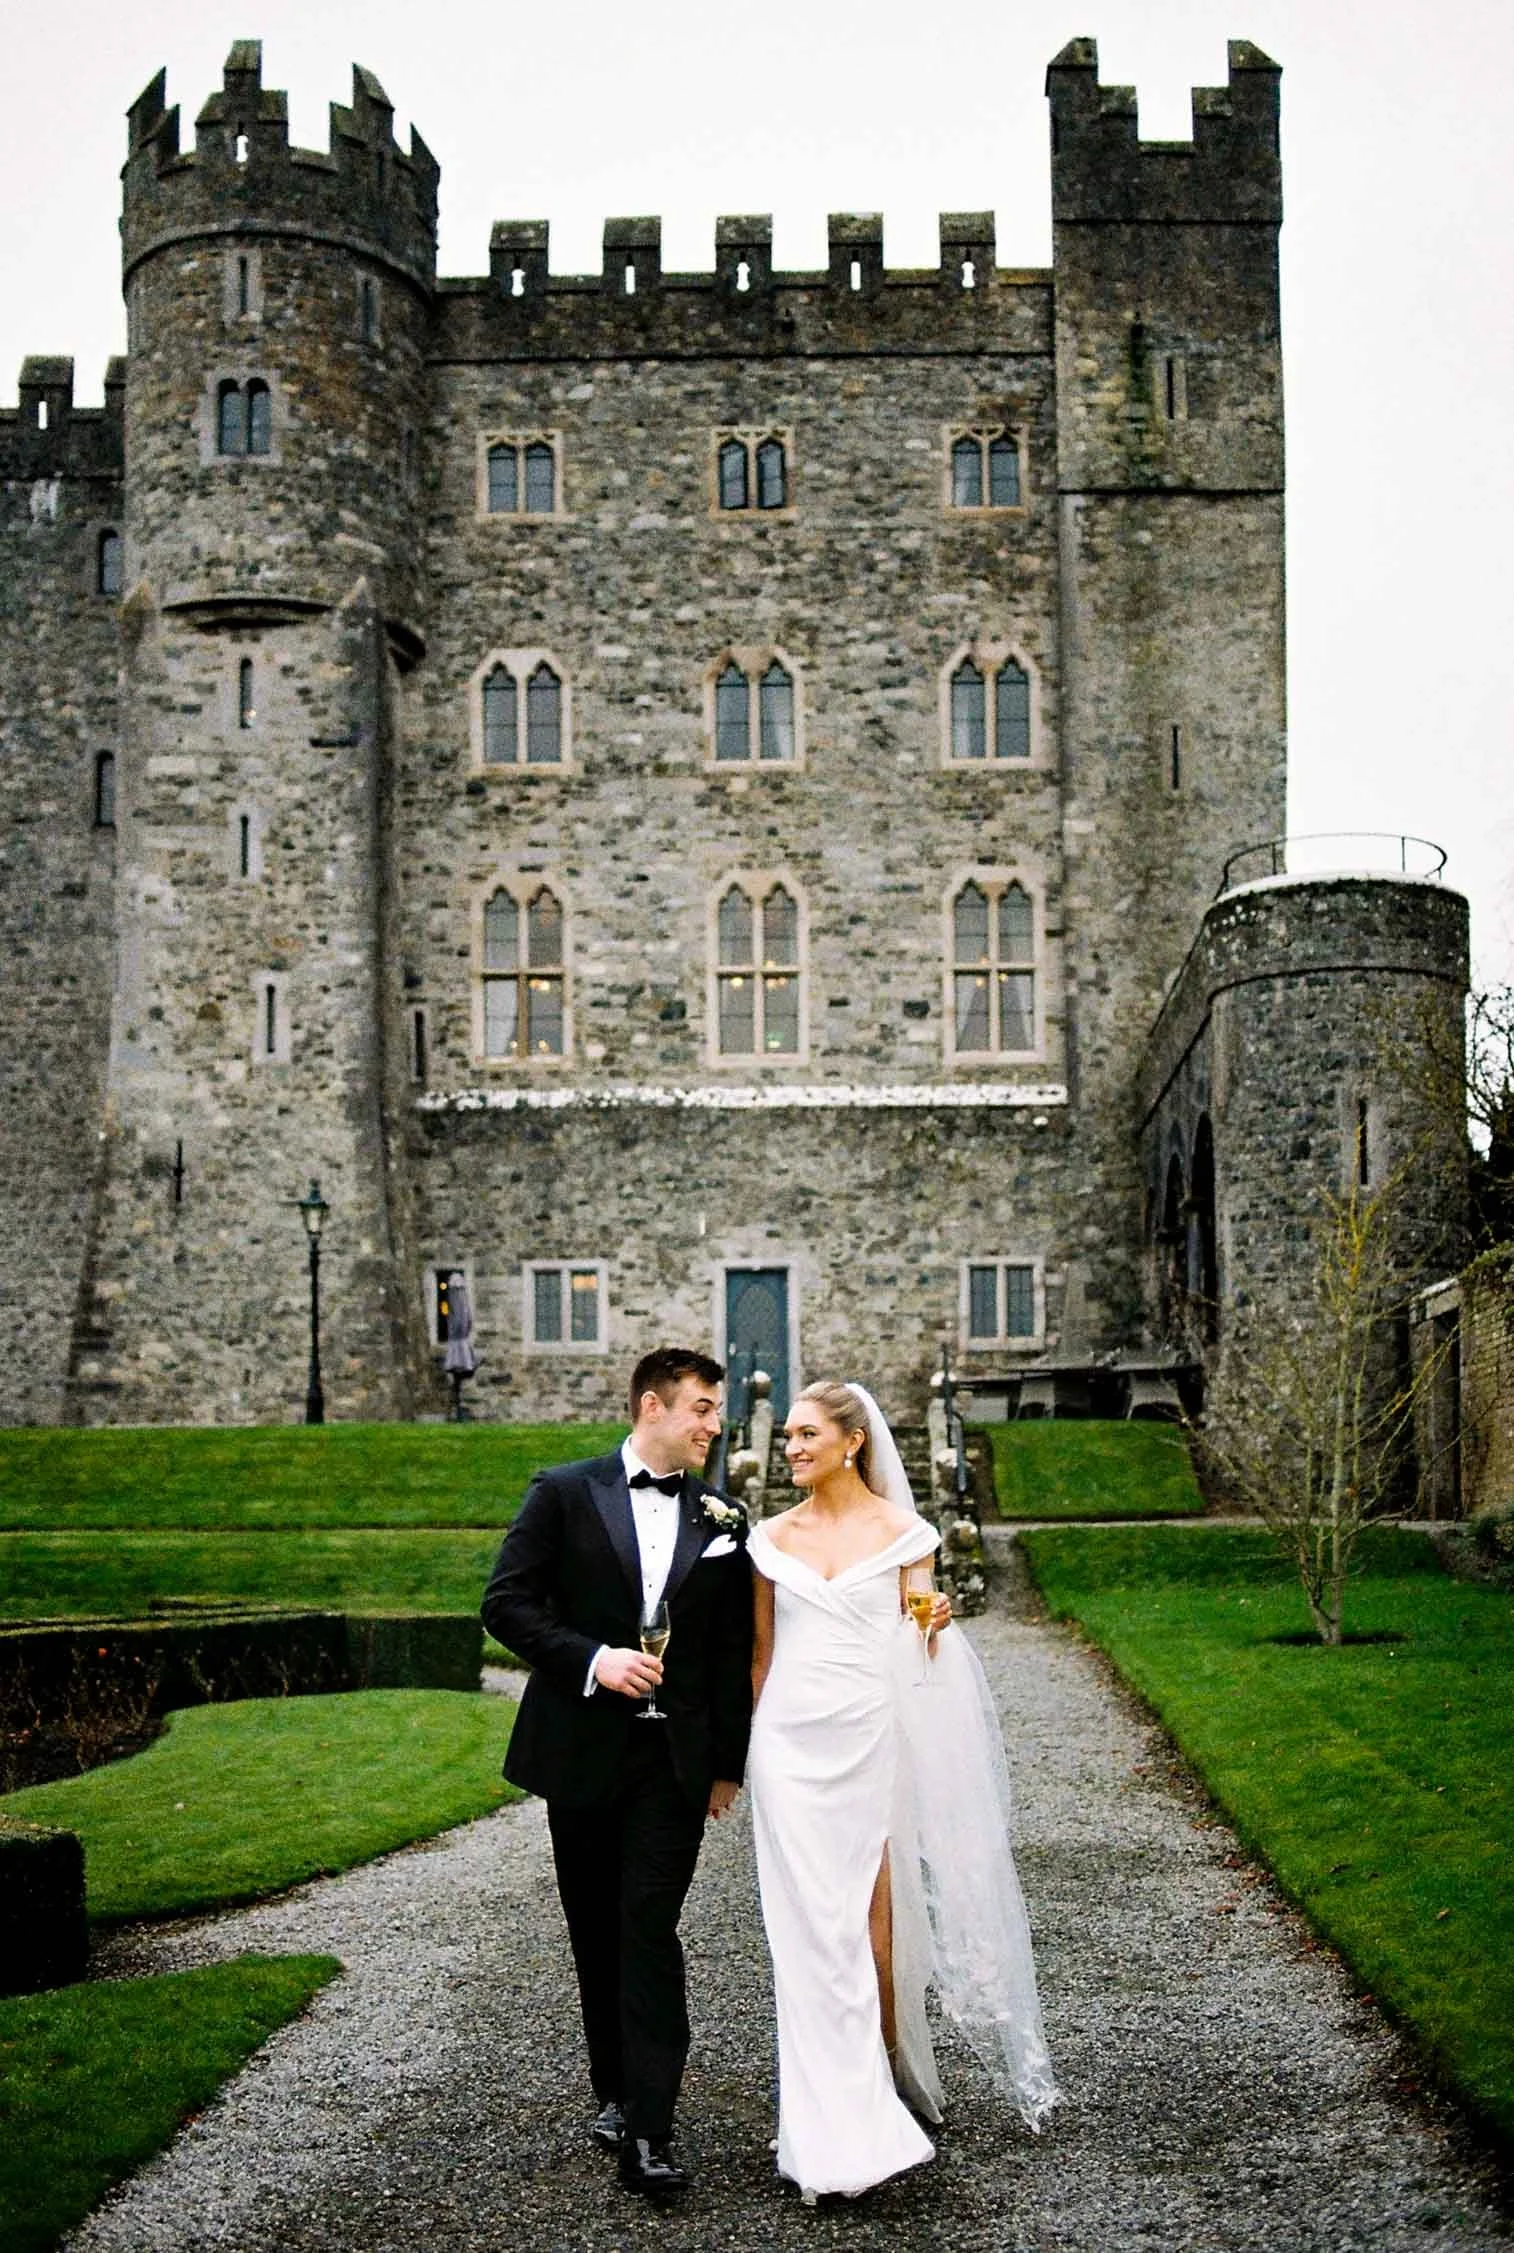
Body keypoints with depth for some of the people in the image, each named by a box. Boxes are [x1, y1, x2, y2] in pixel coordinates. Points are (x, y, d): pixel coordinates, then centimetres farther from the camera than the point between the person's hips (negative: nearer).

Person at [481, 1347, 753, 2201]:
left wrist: (729, 1765, 8)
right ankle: (617, 2089, 28)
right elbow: (507, 1602, -5)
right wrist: (592, 1659, -18)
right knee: (597, 1933, 11)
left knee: (651, 1932, -8)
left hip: (674, 1758, 0)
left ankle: (648, 2130, -8)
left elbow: (735, 1650, 9)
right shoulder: (565, 1493, -1)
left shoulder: (722, 1520, 6)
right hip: (580, 1750, 0)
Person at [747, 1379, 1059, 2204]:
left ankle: (890, 2069, 24)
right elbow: (761, 1652, 14)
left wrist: (932, 1627, -16)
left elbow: (915, 1648, 4)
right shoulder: (772, 1538, 8)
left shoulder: (899, 1531, 1)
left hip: (873, 1737, -2)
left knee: (875, 1915, 1)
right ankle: (838, 2131, 4)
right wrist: (747, 1747, 12)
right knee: (812, 1926, -1)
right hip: (792, 1742, 2)